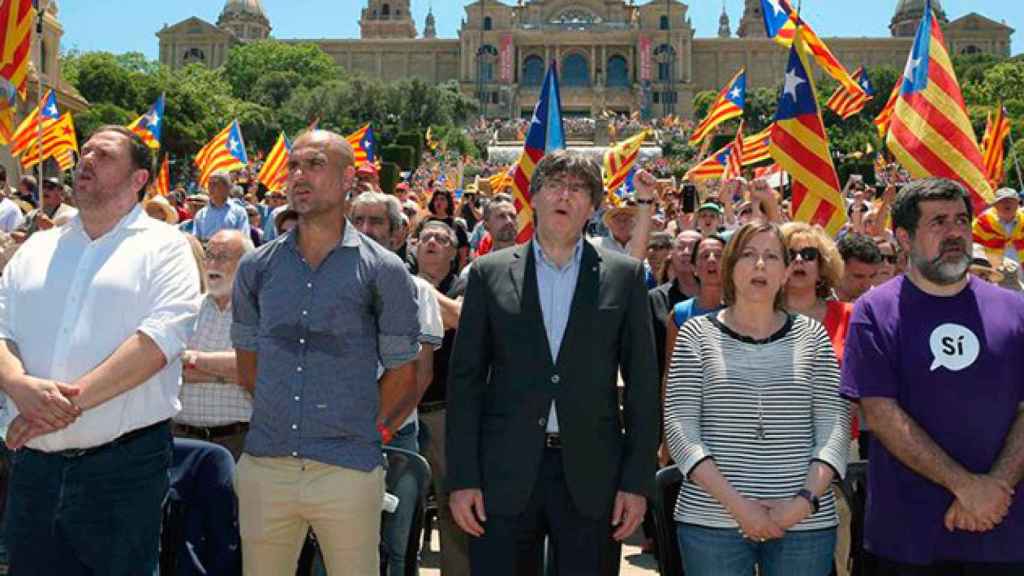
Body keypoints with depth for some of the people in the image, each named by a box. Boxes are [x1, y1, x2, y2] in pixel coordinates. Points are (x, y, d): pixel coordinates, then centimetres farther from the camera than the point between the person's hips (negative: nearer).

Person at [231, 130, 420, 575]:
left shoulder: (383, 271, -3)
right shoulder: (257, 267, 7)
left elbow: (402, 372, 3)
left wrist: (371, 433, 0)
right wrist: (282, 419, 12)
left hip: (349, 470, -3)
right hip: (265, 466, 3)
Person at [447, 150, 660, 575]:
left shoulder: (624, 276, 5)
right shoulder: (489, 273, 6)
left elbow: (642, 384, 4)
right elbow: (465, 380, 4)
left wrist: (637, 481, -1)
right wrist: (462, 478, -2)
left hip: (591, 477, 0)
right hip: (505, 475, 0)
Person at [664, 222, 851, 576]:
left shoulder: (811, 336, 6)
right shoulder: (696, 334, 2)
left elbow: (835, 428, 3)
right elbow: (680, 429, -4)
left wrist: (806, 501, -11)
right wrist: (736, 504, -13)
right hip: (711, 521, -1)